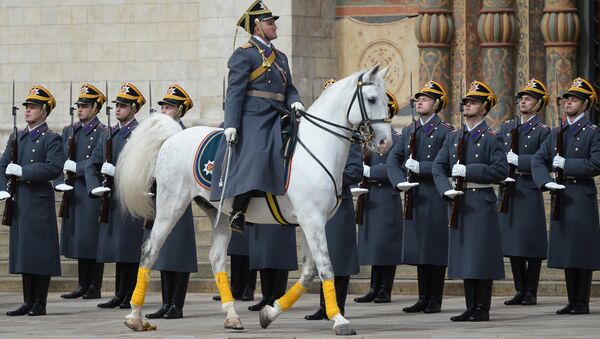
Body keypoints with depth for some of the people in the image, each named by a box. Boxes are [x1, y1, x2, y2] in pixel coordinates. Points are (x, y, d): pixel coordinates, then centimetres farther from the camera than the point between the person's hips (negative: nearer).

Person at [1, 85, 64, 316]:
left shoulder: (51, 139, -4)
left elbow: (54, 168, -17)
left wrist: (23, 171, -18)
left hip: (40, 203, -6)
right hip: (19, 203, 6)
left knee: (40, 253, -4)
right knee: (22, 252, 8)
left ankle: (40, 304, 1)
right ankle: (28, 302, 14)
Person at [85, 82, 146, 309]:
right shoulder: (109, 135, 16)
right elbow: (92, 165, 16)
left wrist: (117, 172, -20)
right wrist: (95, 187, 0)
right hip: (112, 200, 6)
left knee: (129, 251, -4)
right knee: (116, 248, 8)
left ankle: (128, 297, 0)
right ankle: (119, 296, 12)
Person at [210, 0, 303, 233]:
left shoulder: (280, 57, 24)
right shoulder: (244, 54, -1)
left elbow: (289, 89, 24)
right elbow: (235, 91, -8)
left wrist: (294, 102, -1)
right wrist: (231, 125, -17)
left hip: (276, 120, 8)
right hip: (253, 118, -8)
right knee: (255, 158, -25)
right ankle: (238, 212, -23)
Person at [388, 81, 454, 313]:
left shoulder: (445, 131, -4)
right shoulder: (409, 131, 14)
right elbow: (393, 160, 10)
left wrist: (421, 168, -20)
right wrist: (400, 182, -8)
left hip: (436, 197, -6)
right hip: (415, 198, 6)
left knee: (436, 250, -2)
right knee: (419, 249, 9)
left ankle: (435, 300, 3)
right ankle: (423, 299, 15)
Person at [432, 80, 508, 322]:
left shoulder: (491, 139, -3)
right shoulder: (453, 138, 13)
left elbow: (500, 171, -12)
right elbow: (438, 167, 10)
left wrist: (468, 171, -16)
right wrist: (446, 190, -8)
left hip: (482, 201, -6)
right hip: (460, 202, 6)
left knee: (481, 256, -5)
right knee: (464, 256, 7)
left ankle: (482, 309, -1)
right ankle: (471, 308, 13)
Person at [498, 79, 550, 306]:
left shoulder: (542, 132, -1)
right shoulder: (506, 128, 14)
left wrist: (518, 161, -16)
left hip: (530, 191, -5)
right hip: (508, 192, 5)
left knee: (532, 244, -3)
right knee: (512, 243, 6)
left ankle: (531, 293, 2)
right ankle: (520, 291, 14)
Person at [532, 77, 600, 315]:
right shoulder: (557, 133, 15)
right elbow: (538, 159, 10)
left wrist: (565, 164, -15)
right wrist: (546, 182, -8)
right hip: (561, 195, 6)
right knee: (566, 252, 8)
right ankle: (572, 302, 15)